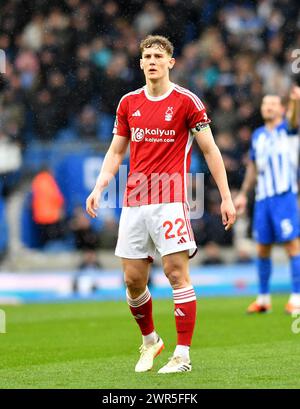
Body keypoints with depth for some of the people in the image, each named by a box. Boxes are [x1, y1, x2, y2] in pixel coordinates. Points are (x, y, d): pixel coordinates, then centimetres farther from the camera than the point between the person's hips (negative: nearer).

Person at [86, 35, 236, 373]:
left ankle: (182, 355, -5)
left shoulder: (186, 101, -1)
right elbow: (115, 152, 17)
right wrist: (98, 189, 2)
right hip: (134, 202, 4)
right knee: (133, 280, 4)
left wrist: (226, 197, -2)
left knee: (177, 273, -9)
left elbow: (210, 150, 2)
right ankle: (150, 340, 27)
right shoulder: (128, 103, 12)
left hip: (170, 200, -4)